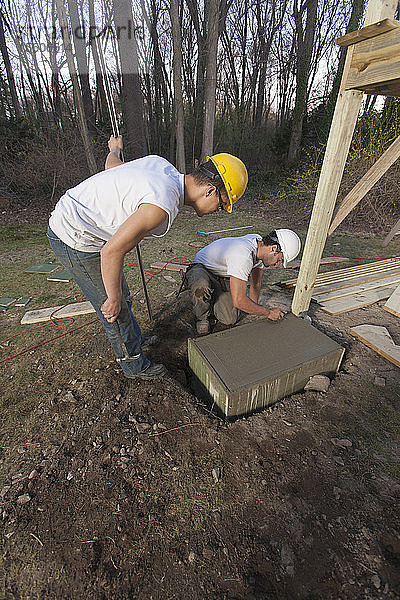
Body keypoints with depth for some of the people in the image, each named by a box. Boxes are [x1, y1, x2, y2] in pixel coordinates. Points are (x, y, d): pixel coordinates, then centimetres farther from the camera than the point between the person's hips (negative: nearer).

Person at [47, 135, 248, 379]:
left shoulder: (161, 164, -2)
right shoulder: (163, 205, -29)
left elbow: (111, 165, 16)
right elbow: (112, 251, -29)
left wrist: (115, 149, 39)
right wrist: (113, 298, -17)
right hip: (76, 240, -9)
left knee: (121, 294, 21)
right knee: (116, 309, 4)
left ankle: (134, 339, 45)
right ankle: (134, 365, 27)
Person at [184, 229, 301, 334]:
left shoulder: (259, 242, -10)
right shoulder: (243, 256, -39)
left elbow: (256, 284, 3)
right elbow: (239, 301, -39)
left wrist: (254, 308, 7)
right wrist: (268, 312, -25)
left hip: (223, 277, 7)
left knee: (231, 320, -11)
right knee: (202, 286, -44)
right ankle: (202, 316, -12)